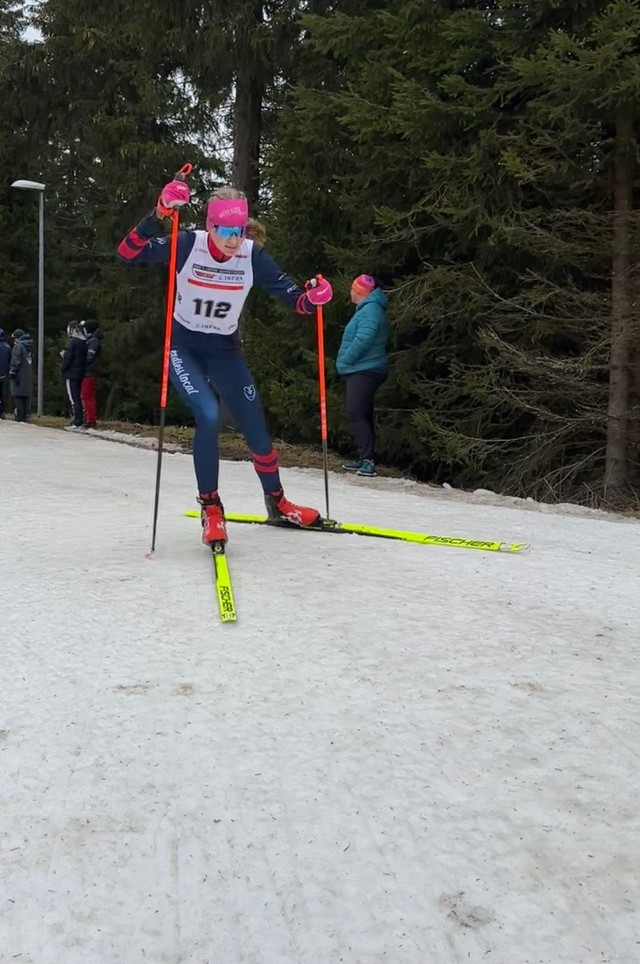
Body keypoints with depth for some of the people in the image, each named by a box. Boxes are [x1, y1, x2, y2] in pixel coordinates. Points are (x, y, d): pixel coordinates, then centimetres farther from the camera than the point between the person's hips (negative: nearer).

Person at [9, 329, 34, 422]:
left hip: (19, 376, -7)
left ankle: (20, 416, -5)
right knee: (27, 395, 10)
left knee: (18, 396, -3)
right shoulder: (29, 346, 12)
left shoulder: (18, 346, -12)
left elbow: (16, 361, -16)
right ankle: (26, 415, 10)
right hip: (28, 375, 7)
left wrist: (12, 372, -13)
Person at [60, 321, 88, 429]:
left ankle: (77, 423, -11)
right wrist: (64, 355, 14)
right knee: (78, 398, 13)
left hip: (71, 374, -8)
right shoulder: (84, 342, 11)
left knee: (73, 399, -8)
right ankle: (78, 422, 17)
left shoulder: (72, 342, -14)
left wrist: (62, 369, -1)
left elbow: (67, 358, -16)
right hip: (80, 374, 8)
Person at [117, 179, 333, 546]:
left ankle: (277, 501, 27)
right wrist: (158, 216, -43)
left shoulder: (253, 256, -13)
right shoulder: (187, 245, -19)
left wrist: (313, 298, -35)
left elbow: (294, 298, -12)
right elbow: (129, 253, -29)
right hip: (184, 348, -3)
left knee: (256, 428, 3)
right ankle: (210, 507, -8)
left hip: (226, 351, 3)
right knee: (209, 416, -26)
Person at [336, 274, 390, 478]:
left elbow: (363, 340, -26)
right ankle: (364, 459, 19)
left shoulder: (370, 310, -15)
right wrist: (345, 362, 14)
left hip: (364, 371, -11)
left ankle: (368, 460, -19)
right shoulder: (367, 309, 19)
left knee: (356, 414, -16)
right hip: (360, 370, 11)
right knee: (360, 415, 13)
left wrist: (344, 361, -15)